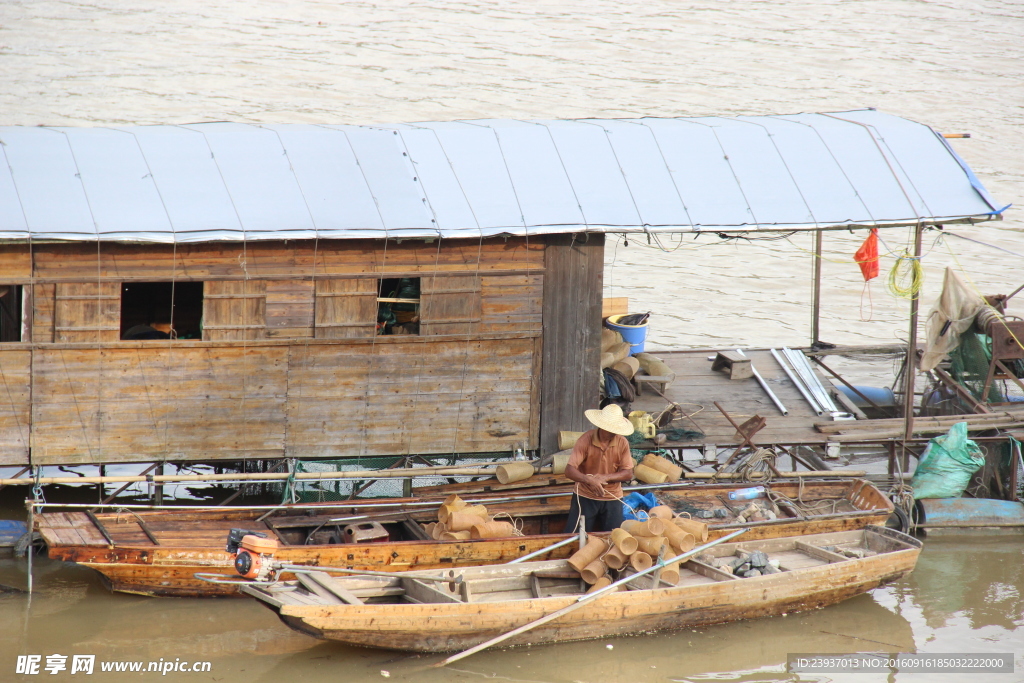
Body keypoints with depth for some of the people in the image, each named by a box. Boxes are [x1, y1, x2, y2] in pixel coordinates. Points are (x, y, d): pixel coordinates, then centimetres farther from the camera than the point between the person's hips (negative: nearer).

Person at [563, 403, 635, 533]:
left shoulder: (622, 443, -7)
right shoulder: (586, 440, -16)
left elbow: (628, 474, -5)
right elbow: (569, 470, -22)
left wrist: (606, 477, -23)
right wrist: (589, 480, -40)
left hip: (612, 499, 2)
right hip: (585, 497, -2)